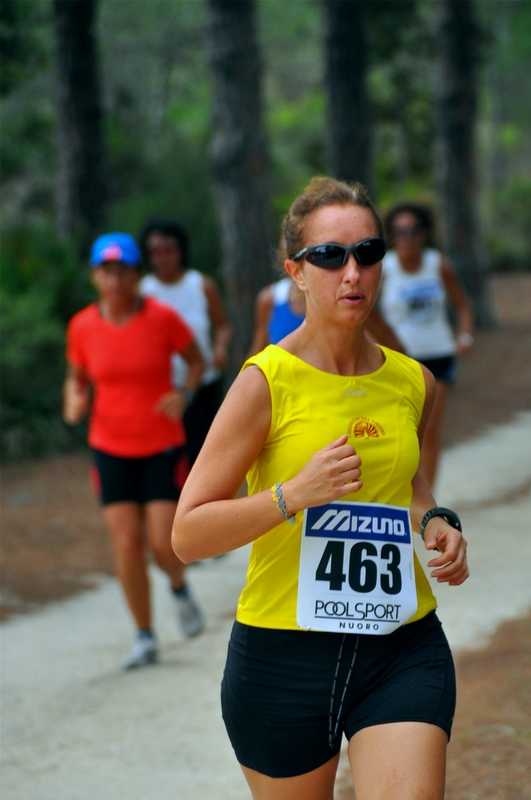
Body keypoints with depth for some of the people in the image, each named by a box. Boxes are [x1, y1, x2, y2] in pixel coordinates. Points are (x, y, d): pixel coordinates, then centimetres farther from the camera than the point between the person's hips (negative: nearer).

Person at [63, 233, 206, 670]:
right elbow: (78, 377, 13)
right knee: (127, 544, -5)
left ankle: (180, 589, 28)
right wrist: (75, 403, -9)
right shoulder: (83, 326, -2)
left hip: (163, 444, -2)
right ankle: (145, 637, 9)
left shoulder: (162, 318, -9)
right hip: (112, 448, 2)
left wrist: (184, 393, -14)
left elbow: (197, 360, 5)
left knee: (165, 544, -8)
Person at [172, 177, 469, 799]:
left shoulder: (412, 381, 5)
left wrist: (434, 521, 6)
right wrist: (295, 494, -23)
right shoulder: (266, 382, -10)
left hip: (404, 648, 3)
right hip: (284, 653, -3)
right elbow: (187, 535, -11)